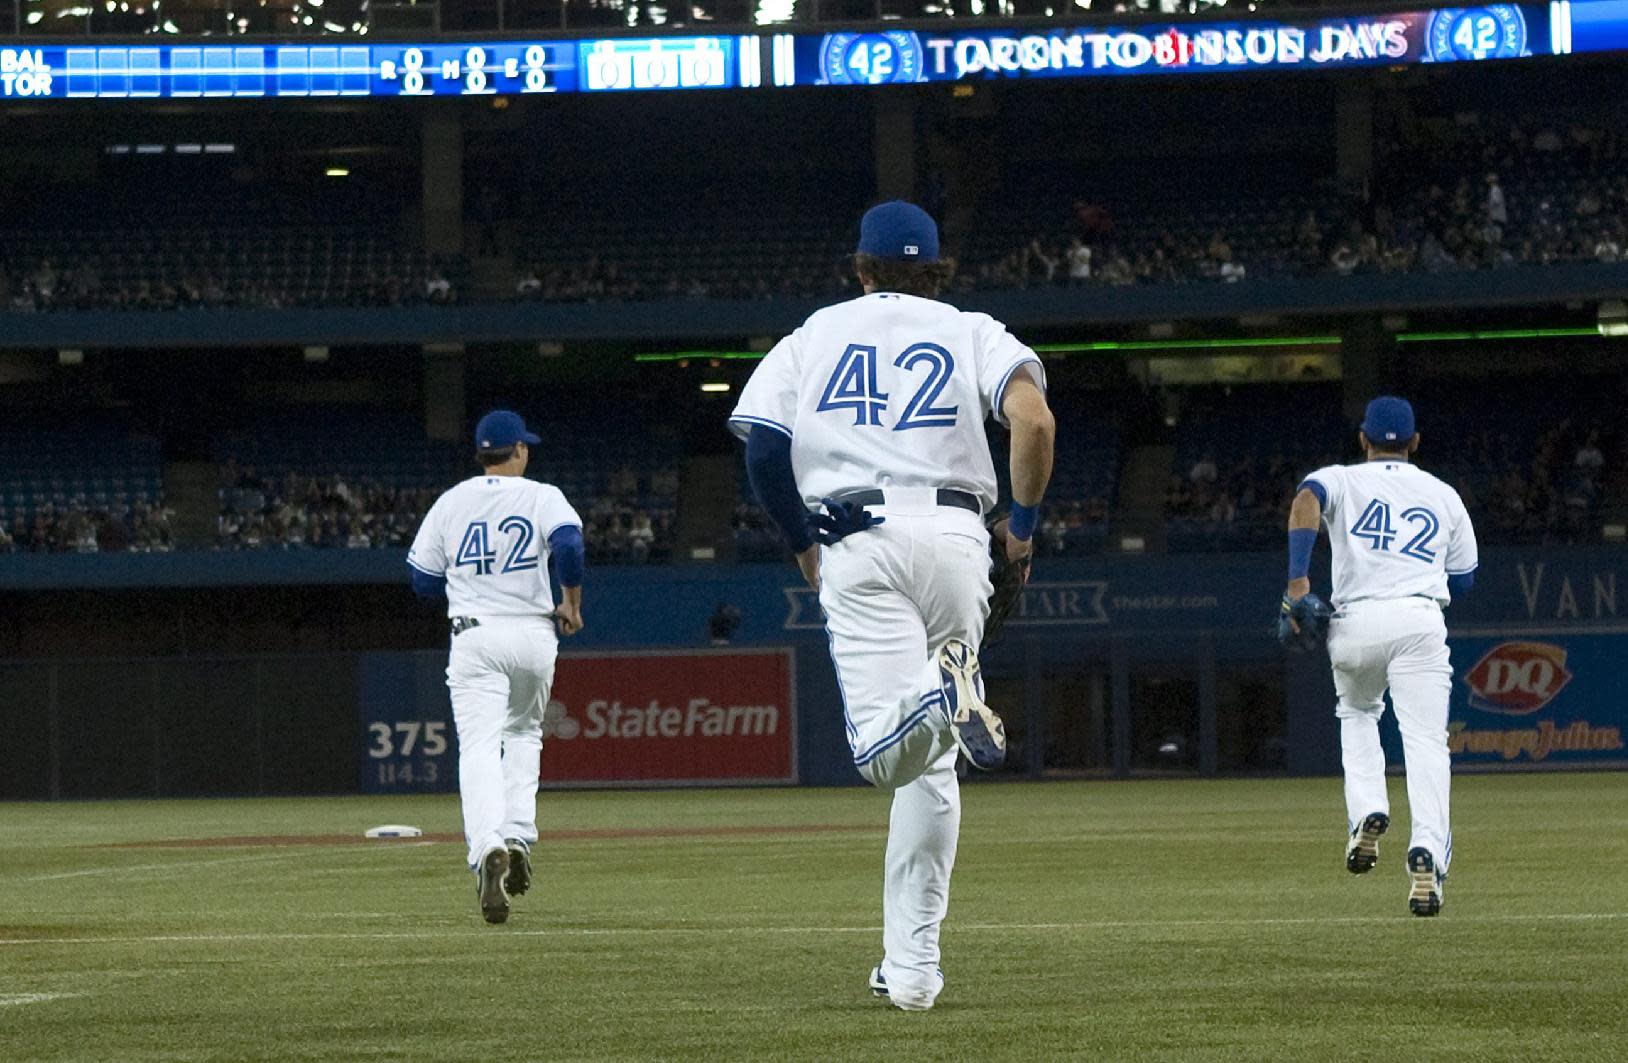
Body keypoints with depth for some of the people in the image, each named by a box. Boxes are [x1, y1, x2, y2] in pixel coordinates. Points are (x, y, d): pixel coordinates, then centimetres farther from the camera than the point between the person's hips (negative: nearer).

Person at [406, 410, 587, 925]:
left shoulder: (451, 502, 7)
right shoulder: (542, 497, 0)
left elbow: (423, 581, 8)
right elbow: (568, 544, -19)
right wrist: (572, 603, -4)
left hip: (474, 636, 0)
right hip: (533, 634, 0)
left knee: (479, 746, -9)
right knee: (523, 734, 22)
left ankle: (489, 847, -32)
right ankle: (518, 838, 7)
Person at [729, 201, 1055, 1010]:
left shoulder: (814, 335, 17)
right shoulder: (971, 333, 14)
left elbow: (761, 448, 5)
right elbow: (1033, 418, -5)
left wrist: (803, 543, 19)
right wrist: (1025, 521, 8)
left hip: (857, 543, -1)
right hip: (954, 534, 1)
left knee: (885, 756, -9)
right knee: (929, 765, 10)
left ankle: (943, 696, -45)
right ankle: (911, 966, 6)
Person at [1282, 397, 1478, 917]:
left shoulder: (1341, 480, 14)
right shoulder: (1444, 495, 20)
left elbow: (1307, 500, -11)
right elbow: (1463, 578, 21)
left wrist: (1297, 580, -17)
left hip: (1357, 620, 0)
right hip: (1421, 618, 0)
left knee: (1357, 713, 28)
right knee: (1426, 740, -6)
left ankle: (1367, 815, 6)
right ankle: (1427, 851, -28)